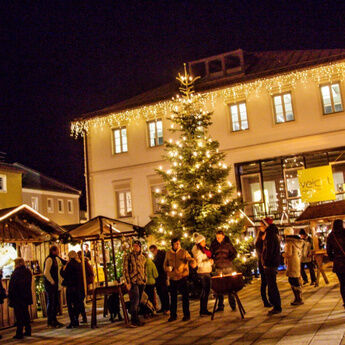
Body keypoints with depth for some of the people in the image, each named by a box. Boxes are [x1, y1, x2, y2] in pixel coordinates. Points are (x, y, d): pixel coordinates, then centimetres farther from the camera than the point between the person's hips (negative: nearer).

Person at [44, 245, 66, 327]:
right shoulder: (49, 259, -15)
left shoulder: (56, 258, 13)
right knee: (51, 302, -3)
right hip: (50, 284, -9)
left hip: (55, 284, 9)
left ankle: (54, 320, 21)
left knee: (56, 302, 12)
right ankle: (50, 322, 4)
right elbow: (46, 273, -21)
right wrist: (52, 282, -15)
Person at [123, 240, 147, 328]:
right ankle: (134, 321, -5)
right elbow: (125, 270, -7)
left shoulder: (143, 257, 12)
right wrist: (128, 282, -12)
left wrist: (145, 280, 15)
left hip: (141, 282, 5)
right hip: (133, 282, -5)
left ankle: (136, 320, 19)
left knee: (138, 302, 10)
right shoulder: (129, 256, -4)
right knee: (135, 301, -11)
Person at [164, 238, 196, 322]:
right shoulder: (168, 253, 8)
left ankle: (186, 315, 11)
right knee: (173, 297, 9)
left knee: (185, 296, 0)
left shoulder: (184, 252, 0)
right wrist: (168, 268, -9)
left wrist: (193, 263, -33)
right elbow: (165, 265, 14)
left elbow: (190, 259, -10)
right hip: (172, 278, 3)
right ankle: (173, 315, 19)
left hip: (182, 278, -2)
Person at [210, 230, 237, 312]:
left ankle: (233, 305, 7)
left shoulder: (228, 243, 0)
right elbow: (211, 254, 13)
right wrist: (214, 260, -4)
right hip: (218, 268, 1)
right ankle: (220, 306, 9)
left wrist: (229, 260, -6)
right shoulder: (213, 244, 4)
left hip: (228, 267, -1)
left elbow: (234, 253, 7)